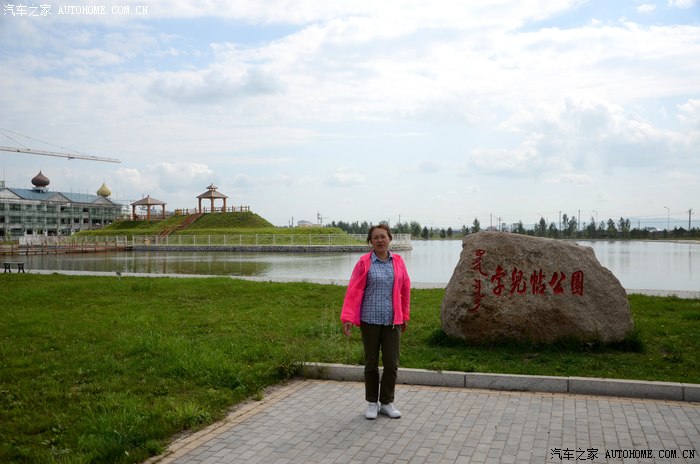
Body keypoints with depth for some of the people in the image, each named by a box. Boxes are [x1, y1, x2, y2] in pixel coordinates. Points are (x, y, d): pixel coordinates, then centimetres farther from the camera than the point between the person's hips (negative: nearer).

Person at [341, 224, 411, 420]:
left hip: (393, 321, 2)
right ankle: (372, 403, 24)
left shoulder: (398, 261, 3)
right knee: (371, 363, 9)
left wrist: (405, 316, 13)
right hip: (370, 320, -2)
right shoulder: (364, 262, -5)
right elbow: (353, 290, -7)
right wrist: (348, 318, -14)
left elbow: (405, 289, 10)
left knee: (392, 363, 4)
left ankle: (387, 403, 21)